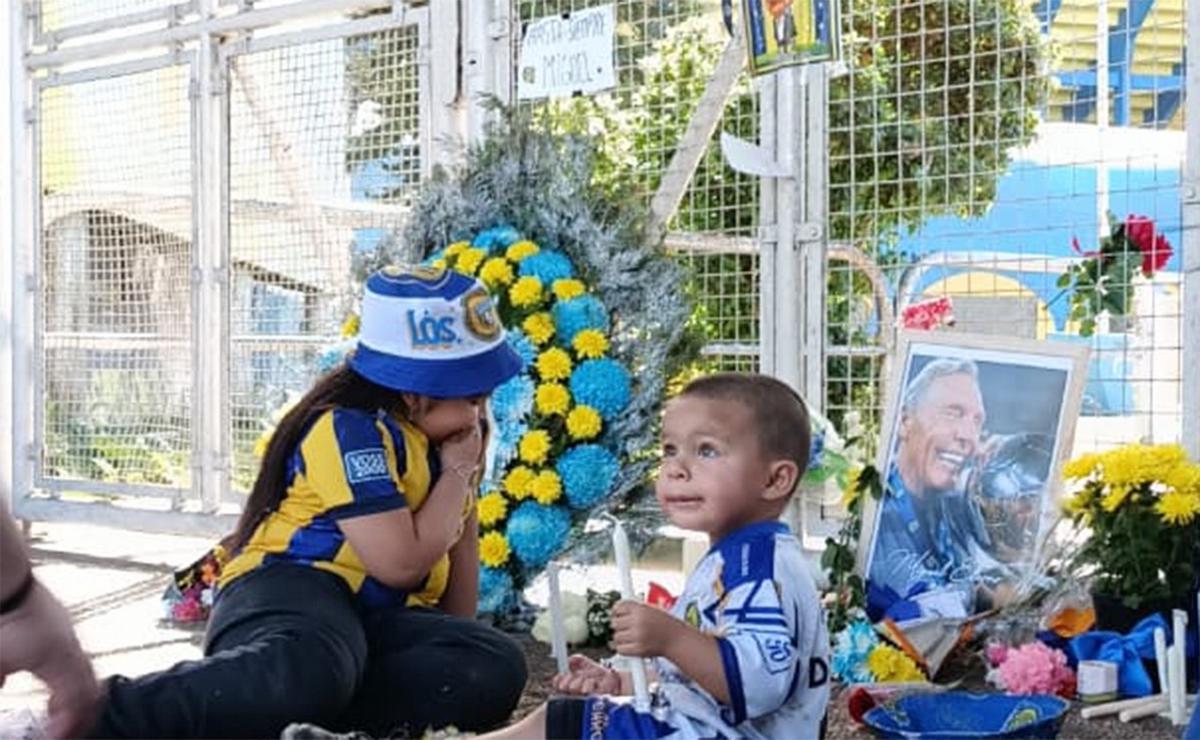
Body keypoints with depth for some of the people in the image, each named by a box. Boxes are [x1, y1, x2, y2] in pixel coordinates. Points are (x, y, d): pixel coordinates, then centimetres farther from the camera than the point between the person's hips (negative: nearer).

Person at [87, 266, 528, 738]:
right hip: (292, 589, -8)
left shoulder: (447, 428, 15)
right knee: (307, 670, -46)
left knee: (496, 668, -25)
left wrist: (460, 641, 21)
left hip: (378, 618, 8)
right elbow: (400, 563, -18)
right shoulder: (352, 429, -12)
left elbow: (460, 528, 27)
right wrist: (457, 473, -5)